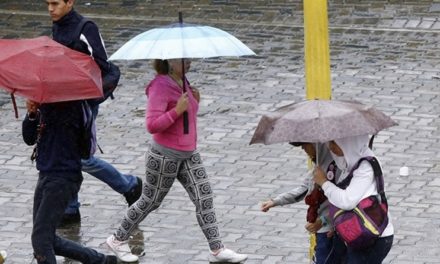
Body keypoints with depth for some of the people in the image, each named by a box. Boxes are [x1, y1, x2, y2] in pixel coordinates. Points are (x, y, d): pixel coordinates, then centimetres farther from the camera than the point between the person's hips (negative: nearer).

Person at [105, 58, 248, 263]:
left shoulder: (182, 84, 7)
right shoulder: (160, 87, -19)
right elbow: (152, 125, -25)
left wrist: (194, 102, 0)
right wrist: (178, 110, -29)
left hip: (189, 155, 7)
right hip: (165, 156, -7)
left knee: (205, 199, -1)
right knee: (150, 201, 7)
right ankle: (118, 240, 26)